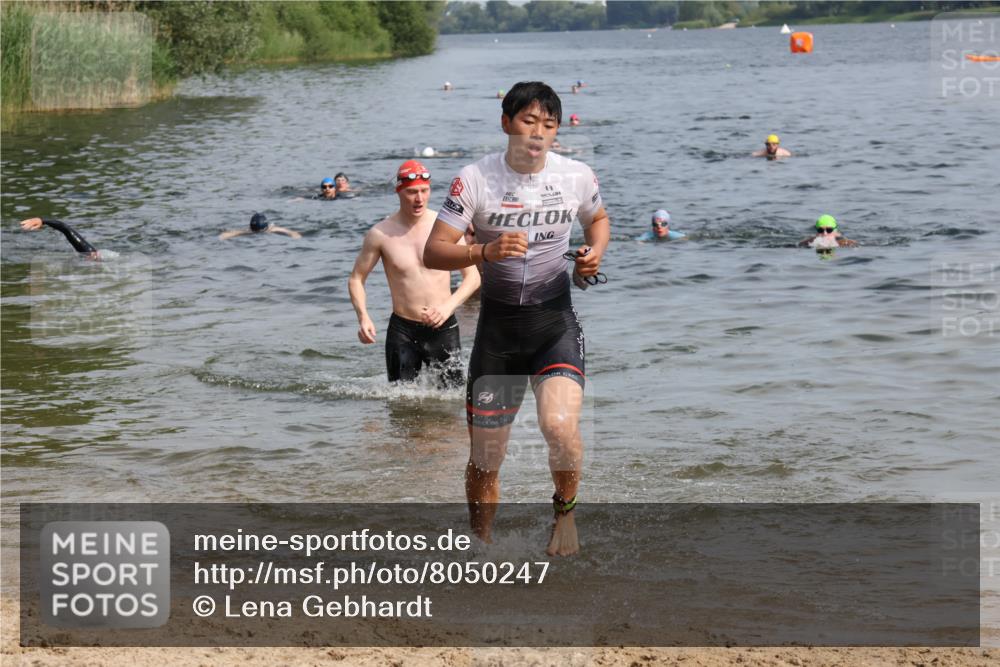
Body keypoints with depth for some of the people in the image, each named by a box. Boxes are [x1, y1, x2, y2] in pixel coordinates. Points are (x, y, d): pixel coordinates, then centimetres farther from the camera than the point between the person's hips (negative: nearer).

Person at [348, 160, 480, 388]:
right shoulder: (381, 234, -4)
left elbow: (473, 277, 0)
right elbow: (356, 279, 4)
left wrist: (449, 306, -17)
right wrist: (363, 317, -13)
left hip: (442, 327, 0)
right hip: (402, 329, 0)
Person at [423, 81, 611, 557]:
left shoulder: (577, 176, -2)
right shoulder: (475, 179, -8)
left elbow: (598, 219, 21)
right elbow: (432, 252, -12)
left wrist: (595, 251, -2)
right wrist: (486, 252, -30)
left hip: (555, 321, 0)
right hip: (497, 325, 0)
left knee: (560, 425, -25)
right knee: (484, 460, 4)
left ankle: (565, 512, 5)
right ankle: (480, 545, 28)